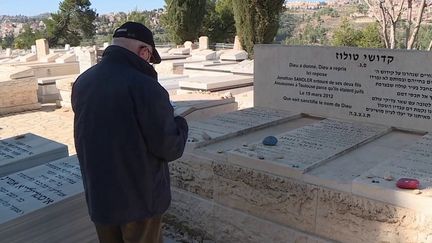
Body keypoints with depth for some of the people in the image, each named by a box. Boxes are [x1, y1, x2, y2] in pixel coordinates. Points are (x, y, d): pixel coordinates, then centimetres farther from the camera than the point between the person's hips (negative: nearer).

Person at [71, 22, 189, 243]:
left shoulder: (82, 82, 0)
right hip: (139, 198, -6)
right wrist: (180, 124, 1)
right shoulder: (144, 86, -24)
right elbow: (170, 148, -19)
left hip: (98, 197, 6)